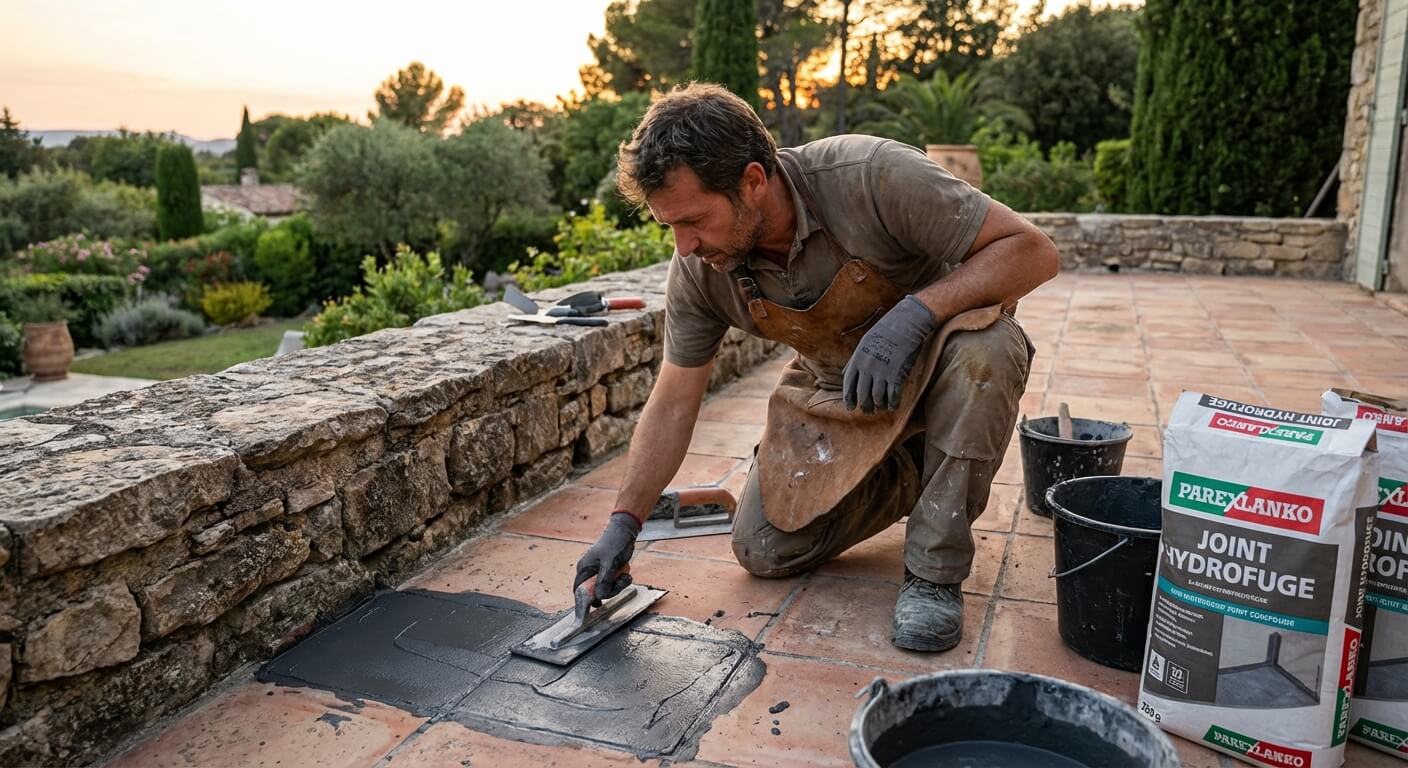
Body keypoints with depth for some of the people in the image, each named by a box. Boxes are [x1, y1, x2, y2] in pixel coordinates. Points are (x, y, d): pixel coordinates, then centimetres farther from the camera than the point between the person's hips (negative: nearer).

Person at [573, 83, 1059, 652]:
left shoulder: (871, 177, -33)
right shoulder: (697, 268, -18)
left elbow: (1033, 251, -29)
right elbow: (673, 405, -8)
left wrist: (914, 312, -42)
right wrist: (623, 523, -14)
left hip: (939, 366, -3)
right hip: (837, 390, 4)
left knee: (982, 346, -39)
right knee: (765, 550, -5)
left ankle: (935, 570, -18)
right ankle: (905, 477, 21)